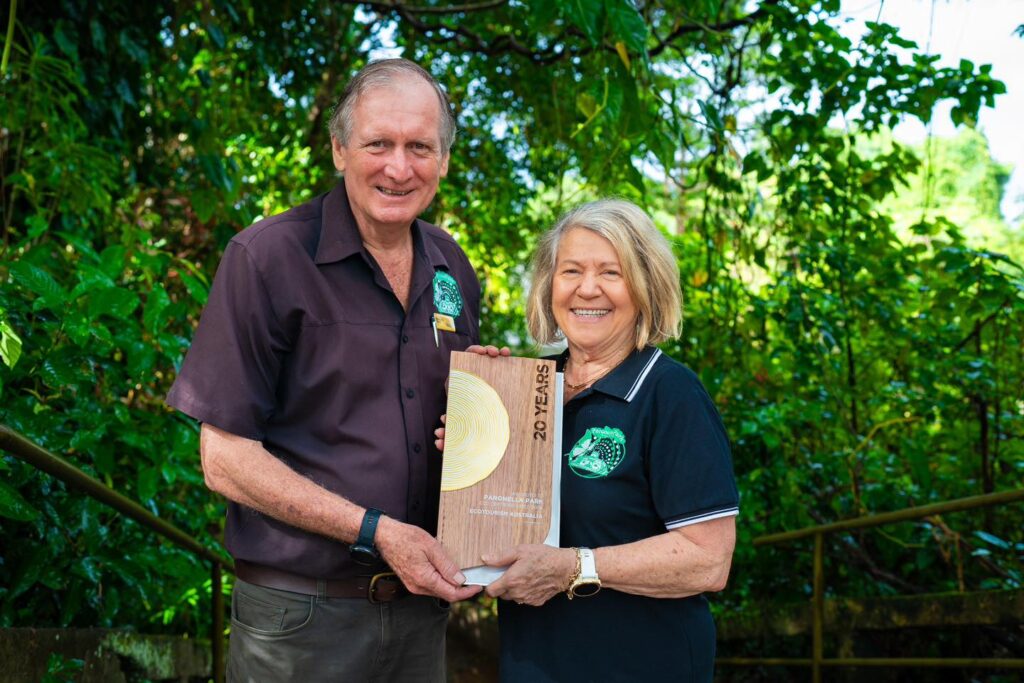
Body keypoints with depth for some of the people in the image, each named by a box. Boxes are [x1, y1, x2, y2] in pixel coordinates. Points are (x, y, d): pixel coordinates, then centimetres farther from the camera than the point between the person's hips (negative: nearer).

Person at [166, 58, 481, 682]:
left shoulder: (453, 269, 6)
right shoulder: (268, 258, -11)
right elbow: (225, 460, -13)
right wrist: (378, 531, -18)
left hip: (421, 606, 6)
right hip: (303, 618, -5)